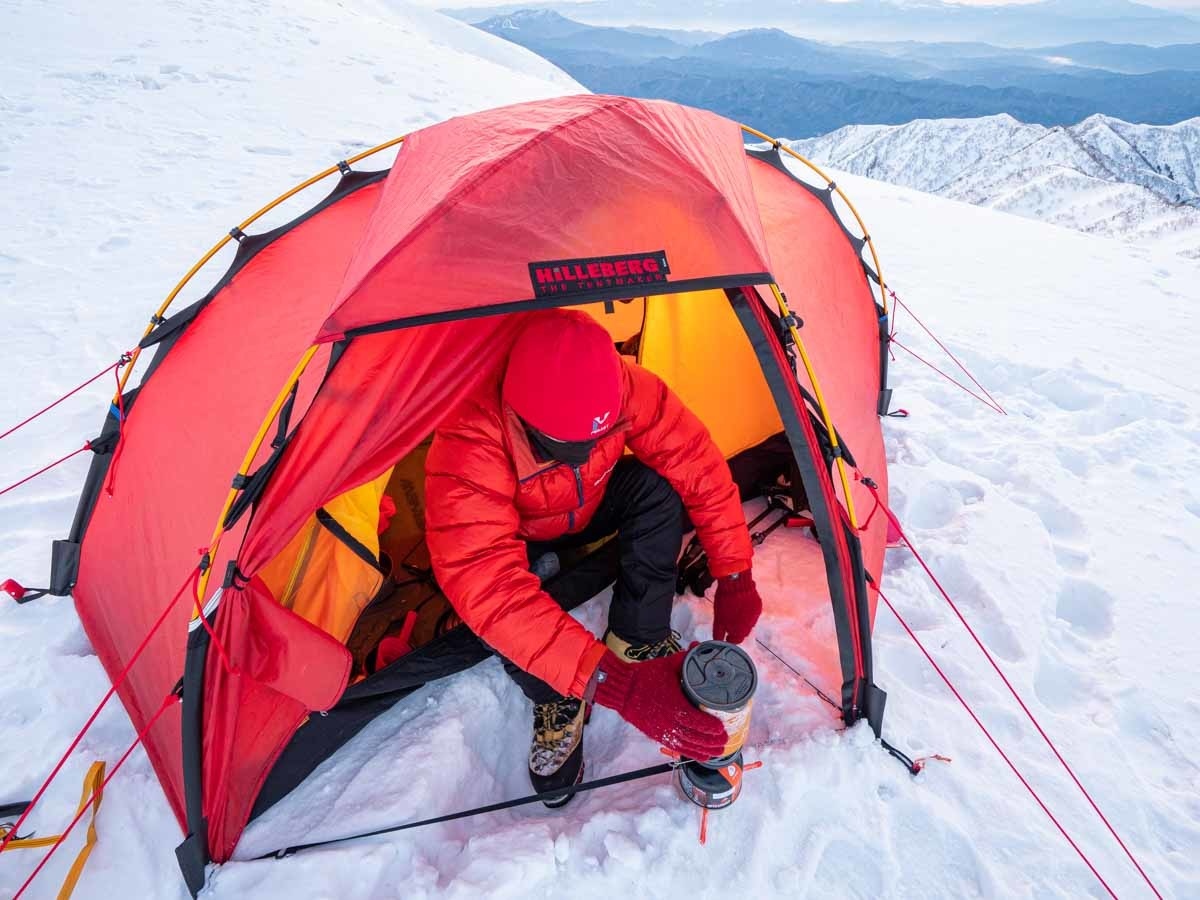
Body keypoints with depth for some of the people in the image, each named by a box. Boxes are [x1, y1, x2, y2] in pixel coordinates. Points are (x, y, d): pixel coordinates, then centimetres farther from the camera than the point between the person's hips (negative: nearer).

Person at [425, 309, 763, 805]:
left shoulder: (623, 386, -33)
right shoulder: (470, 436, -43)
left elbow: (698, 463, -23)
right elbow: (484, 581, -51)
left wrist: (734, 576, -26)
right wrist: (614, 683, -57)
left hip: (589, 508, 3)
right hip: (516, 533, -2)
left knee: (658, 485, -27)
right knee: (491, 594, -35)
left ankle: (638, 641, -9)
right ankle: (555, 702, -6)